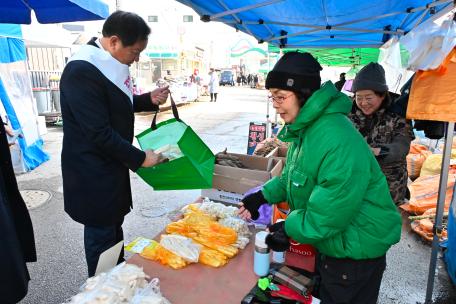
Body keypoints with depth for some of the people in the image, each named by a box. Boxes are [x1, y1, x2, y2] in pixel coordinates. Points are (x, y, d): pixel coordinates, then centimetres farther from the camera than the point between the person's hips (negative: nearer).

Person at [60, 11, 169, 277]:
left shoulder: (108, 64, 4)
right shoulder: (82, 72, -24)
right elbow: (99, 133, -25)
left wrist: (149, 100, 2)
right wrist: (140, 158, -17)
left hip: (110, 164, 9)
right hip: (92, 173, -9)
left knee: (114, 225, 22)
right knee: (101, 235, 8)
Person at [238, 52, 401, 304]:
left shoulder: (338, 141, -33)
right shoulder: (306, 129, 1)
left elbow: (329, 212, -31)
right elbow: (294, 176, 11)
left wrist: (290, 229, -18)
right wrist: (264, 195, 0)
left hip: (356, 254, -8)